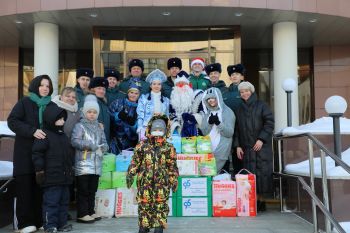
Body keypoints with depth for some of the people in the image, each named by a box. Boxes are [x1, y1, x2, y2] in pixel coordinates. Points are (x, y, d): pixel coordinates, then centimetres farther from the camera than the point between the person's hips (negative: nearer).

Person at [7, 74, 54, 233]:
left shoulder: (52, 106, 13)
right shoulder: (24, 103, 4)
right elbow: (12, 121, -5)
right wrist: (32, 131, -17)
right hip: (25, 152, -2)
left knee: (41, 187, 0)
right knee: (25, 186, -3)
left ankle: (40, 220, 8)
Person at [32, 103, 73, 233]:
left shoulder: (63, 136, 17)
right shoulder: (44, 135, -10)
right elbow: (37, 154, -14)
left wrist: (70, 168, 24)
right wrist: (40, 170, -16)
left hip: (65, 176, 8)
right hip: (51, 177, -8)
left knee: (64, 200, 13)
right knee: (51, 202, -5)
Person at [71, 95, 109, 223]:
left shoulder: (99, 127, 16)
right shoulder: (80, 126, -3)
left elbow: (104, 142, 17)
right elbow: (74, 141, -14)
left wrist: (103, 147, -5)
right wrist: (89, 145, -19)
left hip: (96, 165, 6)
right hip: (83, 165, -6)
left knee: (92, 190, 14)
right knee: (83, 190, -2)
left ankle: (90, 212, 24)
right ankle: (82, 214, 5)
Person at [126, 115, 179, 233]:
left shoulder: (169, 148, 5)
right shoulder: (142, 145, 5)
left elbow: (172, 166, 7)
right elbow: (135, 161, 6)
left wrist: (174, 180, 2)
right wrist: (130, 174, -2)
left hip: (162, 182, 0)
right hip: (145, 181, 0)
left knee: (161, 204, 1)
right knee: (144, 204, 5)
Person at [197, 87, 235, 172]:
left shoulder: (228, 112, -1)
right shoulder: (206, 113, 12)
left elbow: (229, 133, -8)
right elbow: (204, 132, 6)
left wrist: (218, 123, -21)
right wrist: (209, 122, -12)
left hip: (221, 152, -4)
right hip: (208, 150, 4)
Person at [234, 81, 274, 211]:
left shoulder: (261, 106, 5)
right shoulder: (239, 110, 17)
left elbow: (270, 122, -3)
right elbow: (237, 129, 15)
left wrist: (261, 139, -12)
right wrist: (237, 145, 5)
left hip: (262, 146, -3)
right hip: (246, 147, 3)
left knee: (262, 172, -7)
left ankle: (262, 200, 1)